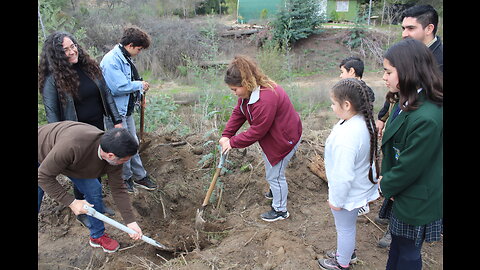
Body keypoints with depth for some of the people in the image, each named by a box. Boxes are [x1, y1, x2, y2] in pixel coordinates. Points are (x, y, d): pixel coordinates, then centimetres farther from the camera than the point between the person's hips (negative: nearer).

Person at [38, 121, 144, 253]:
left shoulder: (112, 157, -27)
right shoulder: (72, 145, -47)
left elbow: (118, 189, -16)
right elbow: (44, 176, -33)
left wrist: (131, 222, -15)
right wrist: (71, 202, -30)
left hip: (72, 159, 5)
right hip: (43, 156, -4)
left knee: (94, 190, -3)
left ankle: (98, 236, 17)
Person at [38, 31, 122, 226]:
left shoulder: (90, 67, -2)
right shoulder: (53, 78, -15)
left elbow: (106, 94, 4)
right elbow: (51, 112, -11)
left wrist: (117, 120, 2)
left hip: (98, 128, 5)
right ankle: (81, 212, 30)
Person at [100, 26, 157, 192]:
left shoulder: (125, 58, 10)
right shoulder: (111, 60, -20)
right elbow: (118, 87, -27)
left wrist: (139, 92, 4)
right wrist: (139, 85, -15)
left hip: (126, 109, 10)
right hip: (115, 110, -10)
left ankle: (139, 176, 28)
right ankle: (125, 178, 21)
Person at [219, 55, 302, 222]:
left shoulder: (265, 99, -37)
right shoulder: (248, 92, -5)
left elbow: (257, 131, -31)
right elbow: (238, 114, 1)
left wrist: (233, 142, -22)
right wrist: (226, 135, -9)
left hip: (284, 138, -10)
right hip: (270, 136, 10)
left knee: (274, 174, 4)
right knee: (271, 169, 29)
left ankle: (280, 210, 25)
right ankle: (277, 191, 56)